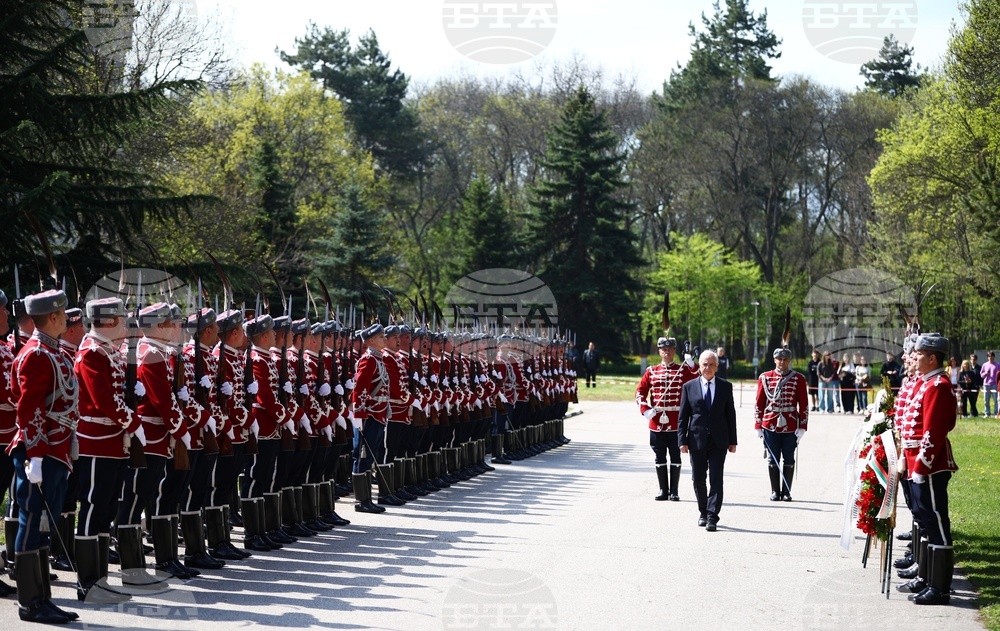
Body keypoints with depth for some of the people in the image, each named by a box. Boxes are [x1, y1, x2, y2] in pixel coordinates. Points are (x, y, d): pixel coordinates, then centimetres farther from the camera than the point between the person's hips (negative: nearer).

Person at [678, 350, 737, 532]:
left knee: (716, 479, -7)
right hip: (697, 440, 1)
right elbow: (683, 416, 4)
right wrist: (682, 440, -4)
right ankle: (703, 512, 26)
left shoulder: (725, 386, 5)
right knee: (698, 479, 8)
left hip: (719, 441, -1)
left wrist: (732, 441, 4)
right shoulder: (689, 387, 4)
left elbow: (731, 414, 7)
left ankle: (712, 517, -7)